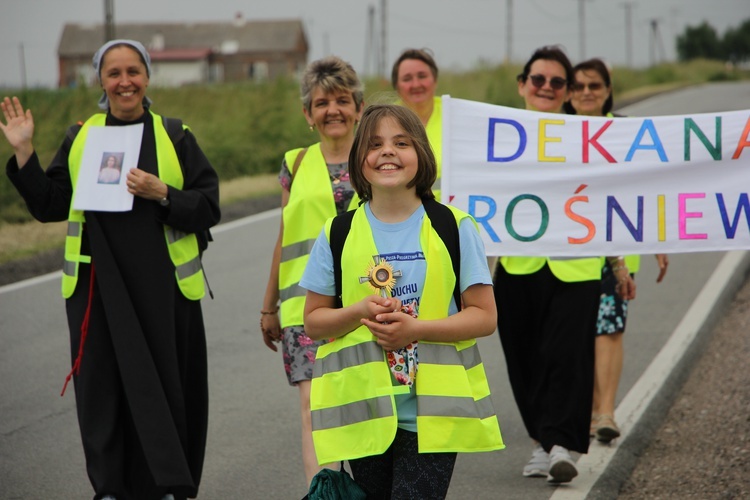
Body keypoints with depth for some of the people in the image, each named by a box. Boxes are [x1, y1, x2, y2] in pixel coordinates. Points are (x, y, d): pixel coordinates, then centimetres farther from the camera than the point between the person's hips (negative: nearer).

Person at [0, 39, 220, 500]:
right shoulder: (79, 138, 10)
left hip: (162, 286, -1)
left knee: (163, 384, 0)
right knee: (104, 384, 2)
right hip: (98, 285, 2)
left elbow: (208, 209, 0)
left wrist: (162, 193, -15)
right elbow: (48, 206, 6)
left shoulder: (176, 137, 4)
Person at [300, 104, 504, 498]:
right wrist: (360, 311, -12)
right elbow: (314, 320, 8)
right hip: (363, 412, 2)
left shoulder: (454, 227, -1)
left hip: (434, 412, -2)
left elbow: (484, 316, -2)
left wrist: (416, 327, -16)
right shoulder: (338, 233, 3)